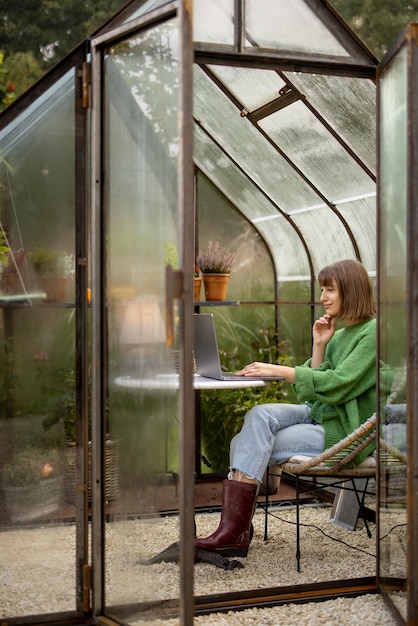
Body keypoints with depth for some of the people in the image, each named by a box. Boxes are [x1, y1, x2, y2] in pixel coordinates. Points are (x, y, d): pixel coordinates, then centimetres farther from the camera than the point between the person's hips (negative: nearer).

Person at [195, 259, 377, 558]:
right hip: (319, 414, 8)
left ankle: (235, 530, -13)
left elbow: (338, 382, -22)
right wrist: (319, 345, 2)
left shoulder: (373, 332, -11)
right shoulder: (341, 333, 17)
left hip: (347, 431, -8)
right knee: (259, 415, -20)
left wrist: (279, 370, -24)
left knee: (250, 447, -19)